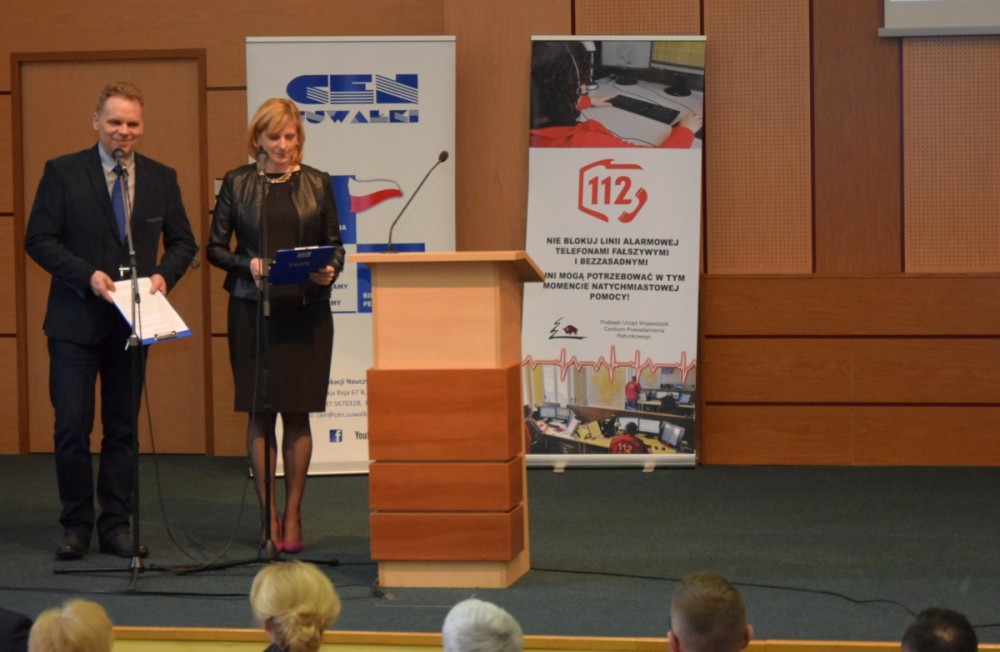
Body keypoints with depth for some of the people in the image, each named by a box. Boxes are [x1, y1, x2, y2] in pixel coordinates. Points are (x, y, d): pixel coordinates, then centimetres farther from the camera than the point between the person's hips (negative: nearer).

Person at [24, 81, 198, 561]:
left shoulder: (161, 179, 8)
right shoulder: (62, 173, -1)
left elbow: (183, 242, 13)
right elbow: (38, 239, -5)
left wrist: (164, 275, -7)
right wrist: (87, 275, -16)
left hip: (132, 321, 3)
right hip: (76, 321, -3)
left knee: (123, 428, 7)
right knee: (72, 426, -4)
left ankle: (116, 526, 13)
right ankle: (76, 526, 6)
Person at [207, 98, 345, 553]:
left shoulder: (317, 184, 6)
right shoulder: (237, 183, 4)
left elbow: (335, 244, 9)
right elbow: (215, 247, 5)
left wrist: (329, 271, -12)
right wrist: (249, 264, -13)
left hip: (307, 309, 0)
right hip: (252, 309, 0)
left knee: (297, 412, 0)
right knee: (259, 412, 1)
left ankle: (292, 516, 8)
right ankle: (269, 517, 7)